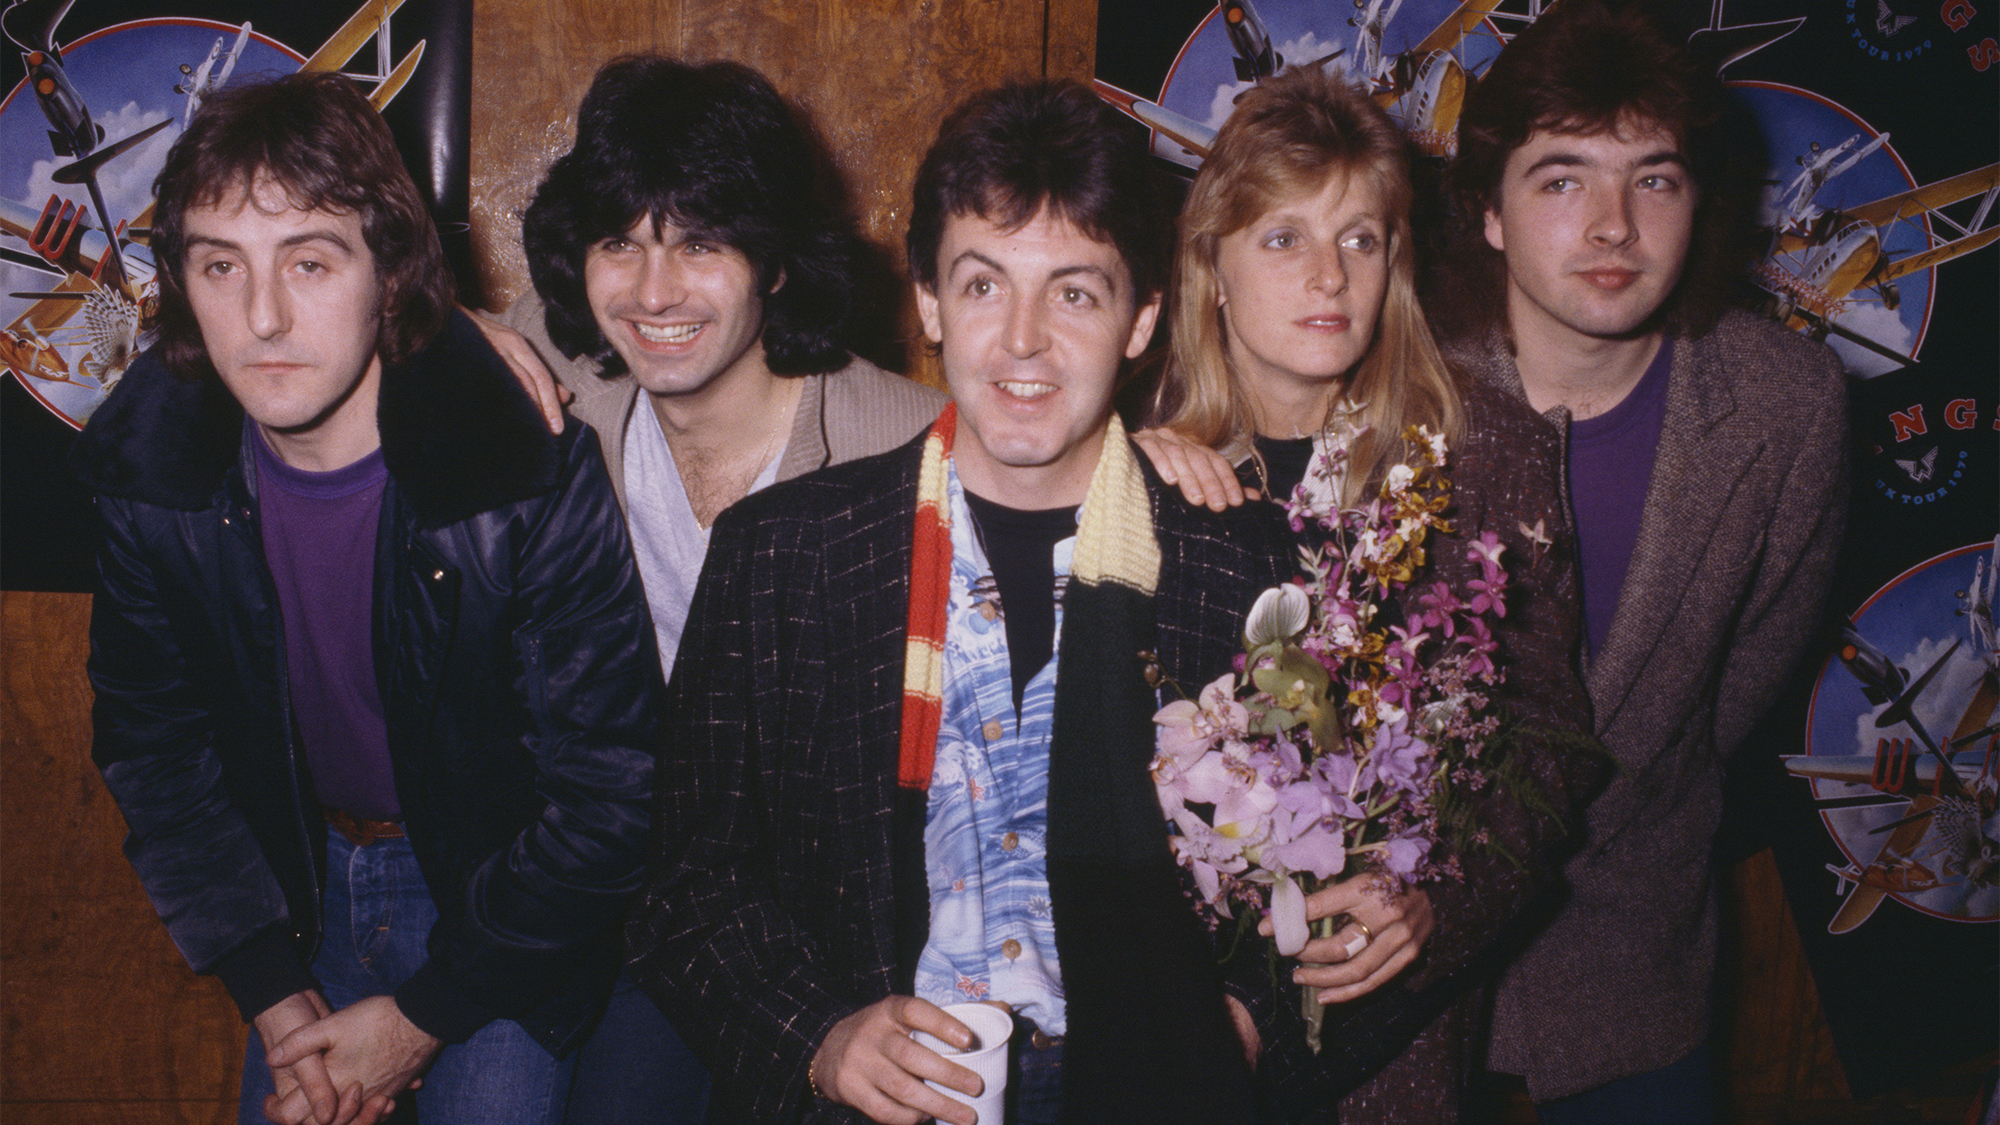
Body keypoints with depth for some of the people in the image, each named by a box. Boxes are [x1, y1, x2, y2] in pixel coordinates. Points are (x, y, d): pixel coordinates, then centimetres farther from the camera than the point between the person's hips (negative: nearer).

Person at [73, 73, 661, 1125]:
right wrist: (274, 994, -7)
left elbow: (606, 784, -20)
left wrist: (422, 1017, -15)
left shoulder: (536, 476, -28)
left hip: (502, 891, -4)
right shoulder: (147, 468, -14)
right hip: (304, 877, 4)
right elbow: (151, 741, 0)